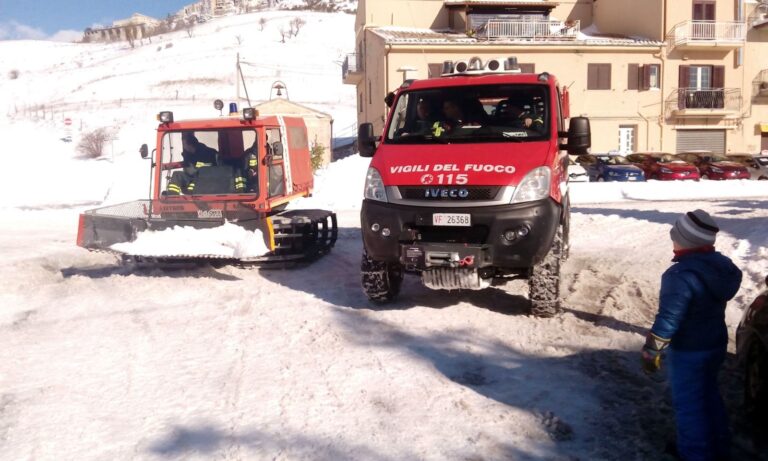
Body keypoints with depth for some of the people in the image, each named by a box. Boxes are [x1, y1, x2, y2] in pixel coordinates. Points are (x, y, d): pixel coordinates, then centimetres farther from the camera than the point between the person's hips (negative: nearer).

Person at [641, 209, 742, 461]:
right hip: (716, 343, 8)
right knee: (708, 393, 25)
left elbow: (668, 319, -26)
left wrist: (651, 352, -16)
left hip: (688, 351, -8)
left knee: (688, 403, 8)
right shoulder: (722, 265, -2)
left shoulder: (681, 275, -28)